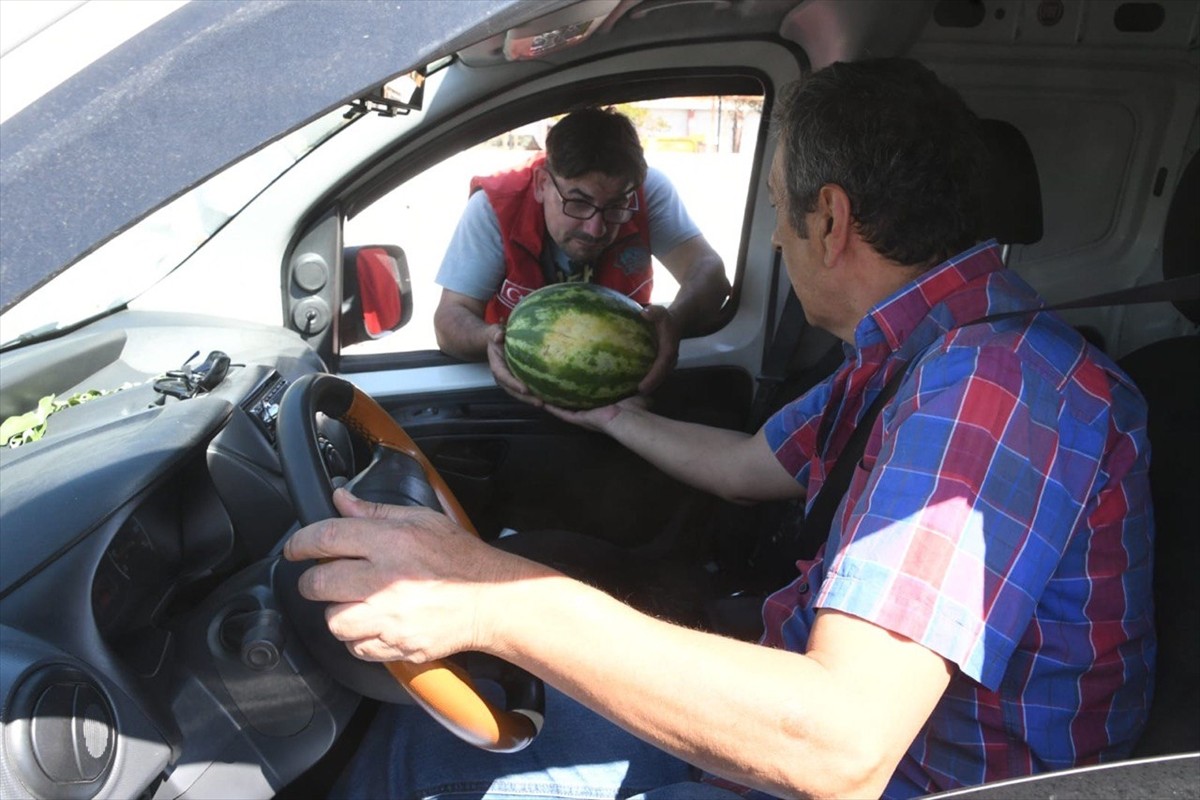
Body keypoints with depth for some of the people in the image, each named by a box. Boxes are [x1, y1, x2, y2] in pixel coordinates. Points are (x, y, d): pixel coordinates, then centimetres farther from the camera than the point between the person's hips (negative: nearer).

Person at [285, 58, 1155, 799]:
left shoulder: (992, 385, -28)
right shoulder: (914, 354, 4)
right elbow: (748, 467, 20)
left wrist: (498, 599, -40)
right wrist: (608, 413, 32)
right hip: (804, 730, 9)